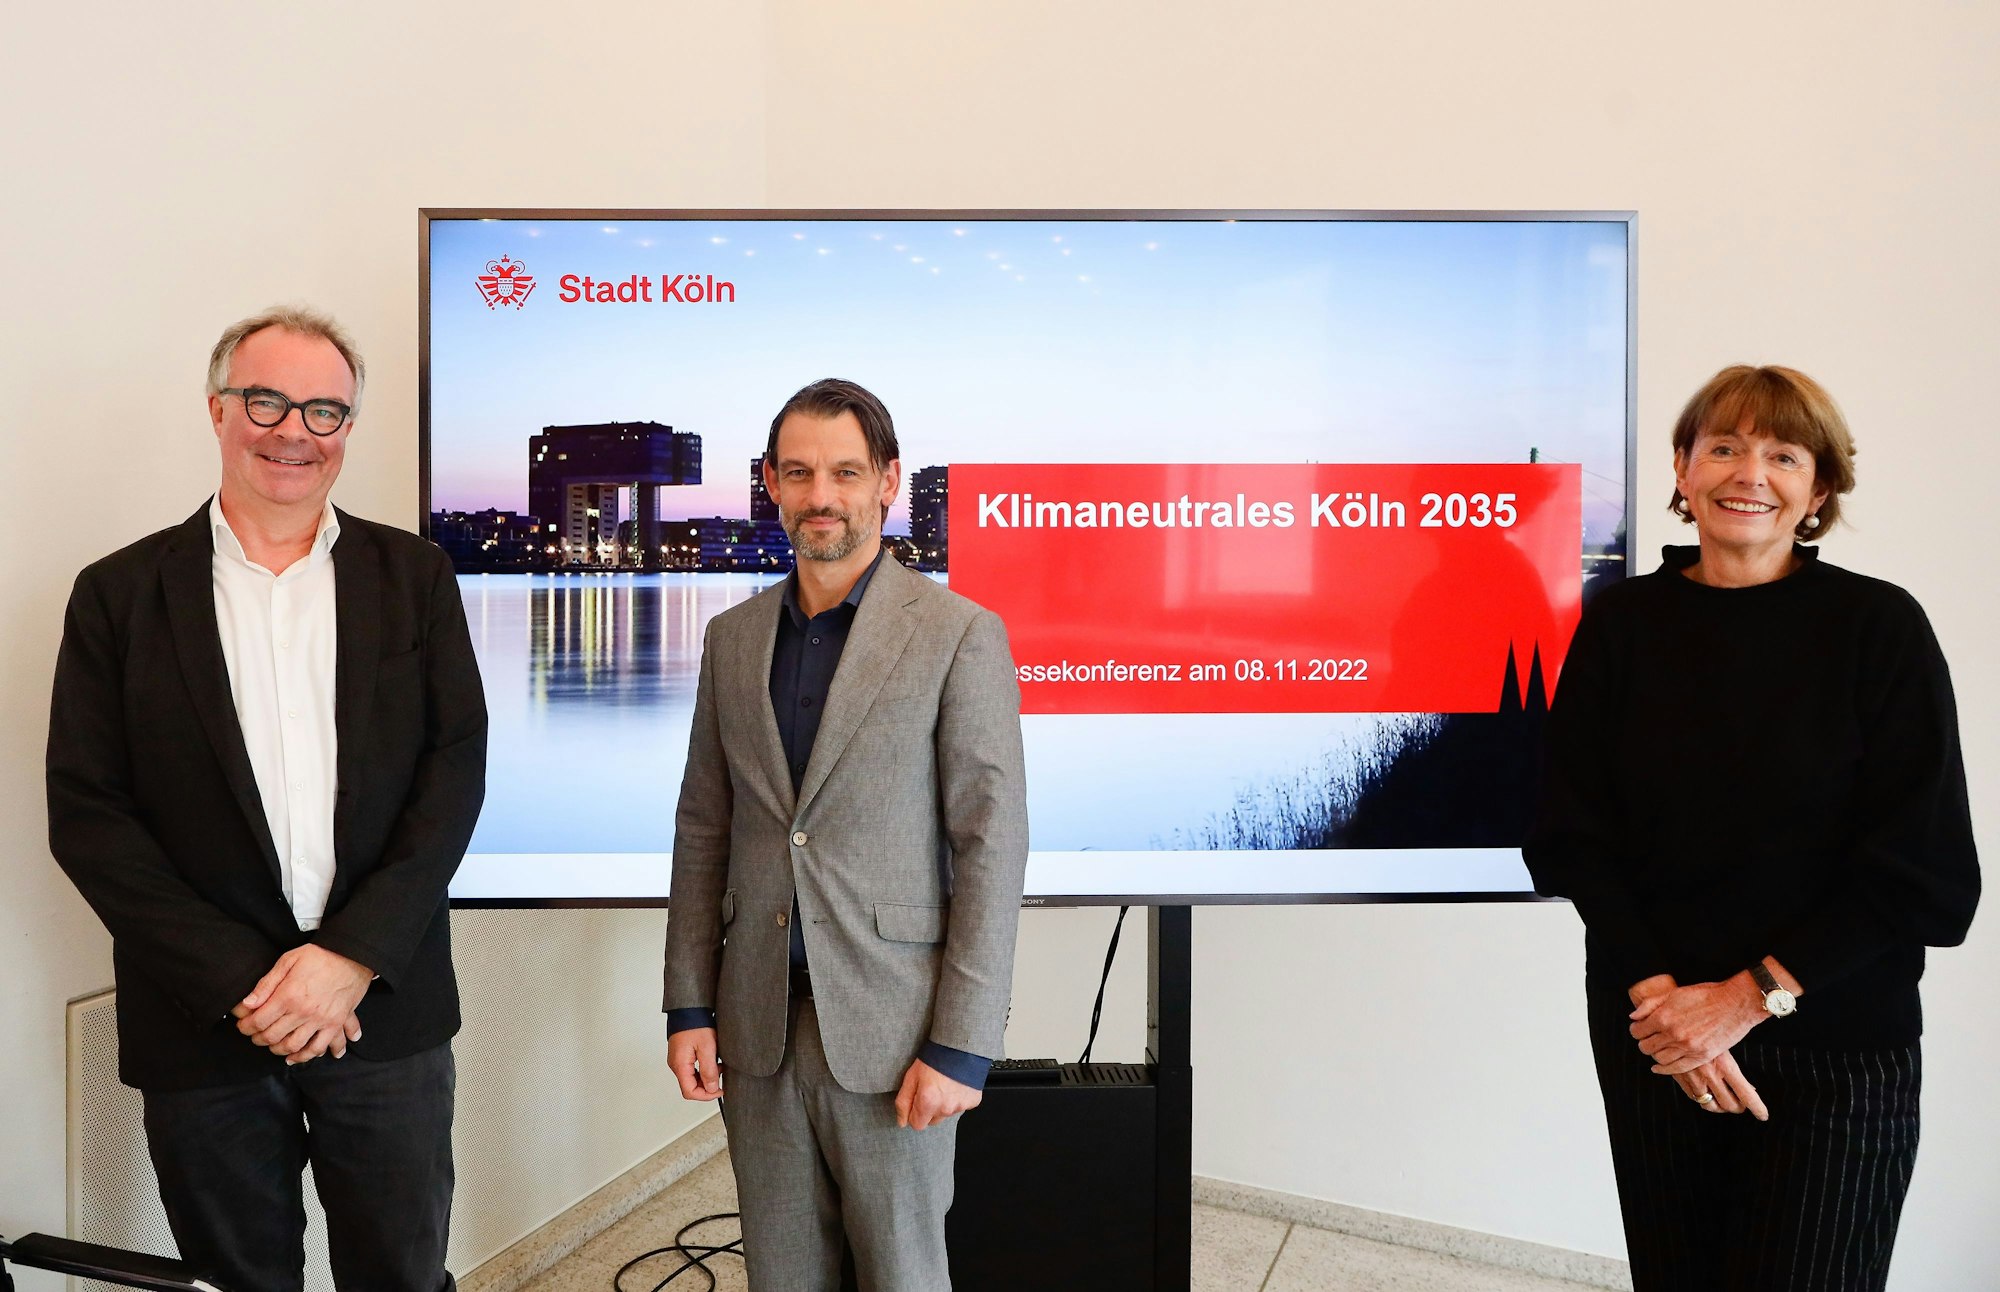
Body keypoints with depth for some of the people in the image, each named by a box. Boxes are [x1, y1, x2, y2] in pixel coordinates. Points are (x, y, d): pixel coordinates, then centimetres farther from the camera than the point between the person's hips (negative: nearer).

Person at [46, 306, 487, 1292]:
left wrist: (353, 957, -12)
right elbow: (85, 813, -3)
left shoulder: (414, 578, 3)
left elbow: (457, 769, -3)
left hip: (383, 1010, 1)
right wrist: (239, 981, -11)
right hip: (204, 1022, 0)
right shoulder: (120, 593, 1)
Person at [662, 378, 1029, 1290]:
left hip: (886, 1023, -4)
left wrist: (962, 1044, -13)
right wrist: (688, 1007, 5)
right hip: (756, 1020, 4)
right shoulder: (733, 637, 7)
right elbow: (703, 829, 10)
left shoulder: (960, 636, -8)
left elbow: (992, 845, -10)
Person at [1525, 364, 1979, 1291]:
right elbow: (1572, 834, -2)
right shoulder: (1621, 624, -2)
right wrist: (1655, 990, -13)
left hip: (1833, 1048, -2)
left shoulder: (1879, 626, -7)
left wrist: (1750, 995, -14)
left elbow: (1921, 868, -9)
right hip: (1649, 1032, 2)